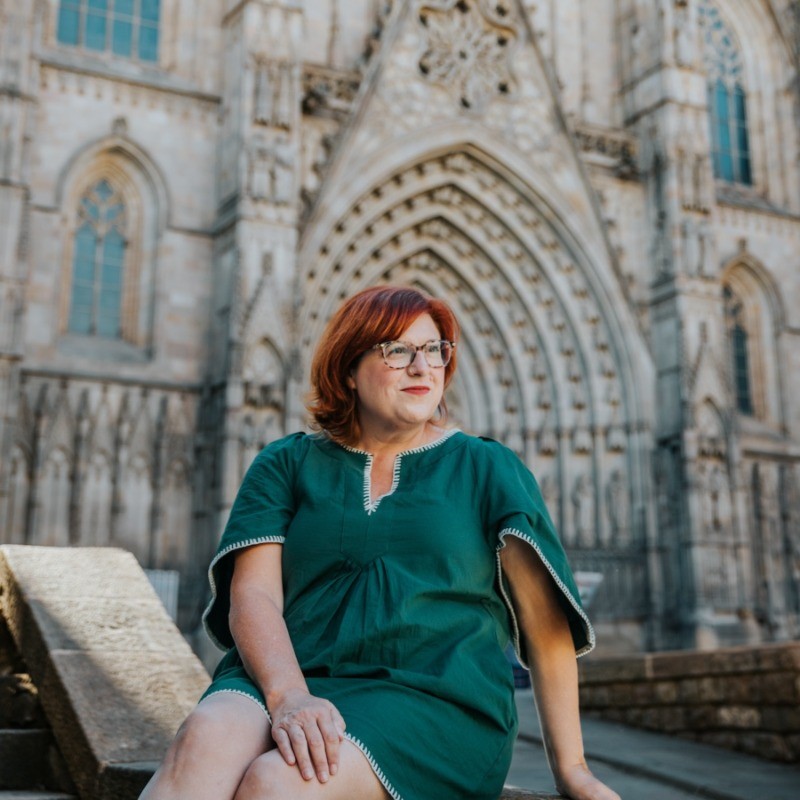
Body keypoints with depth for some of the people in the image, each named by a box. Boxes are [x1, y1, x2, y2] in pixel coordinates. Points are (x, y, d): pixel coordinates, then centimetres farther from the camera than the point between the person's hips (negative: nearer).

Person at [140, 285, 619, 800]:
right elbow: (252, 595, 1)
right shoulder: (287, 465, 13)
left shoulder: (488, 469, 11)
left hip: (431, 697, -2)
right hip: (291, 676, 2)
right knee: (206, 740, -33)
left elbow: (545, 621, 4)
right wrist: (288, 695, -19)